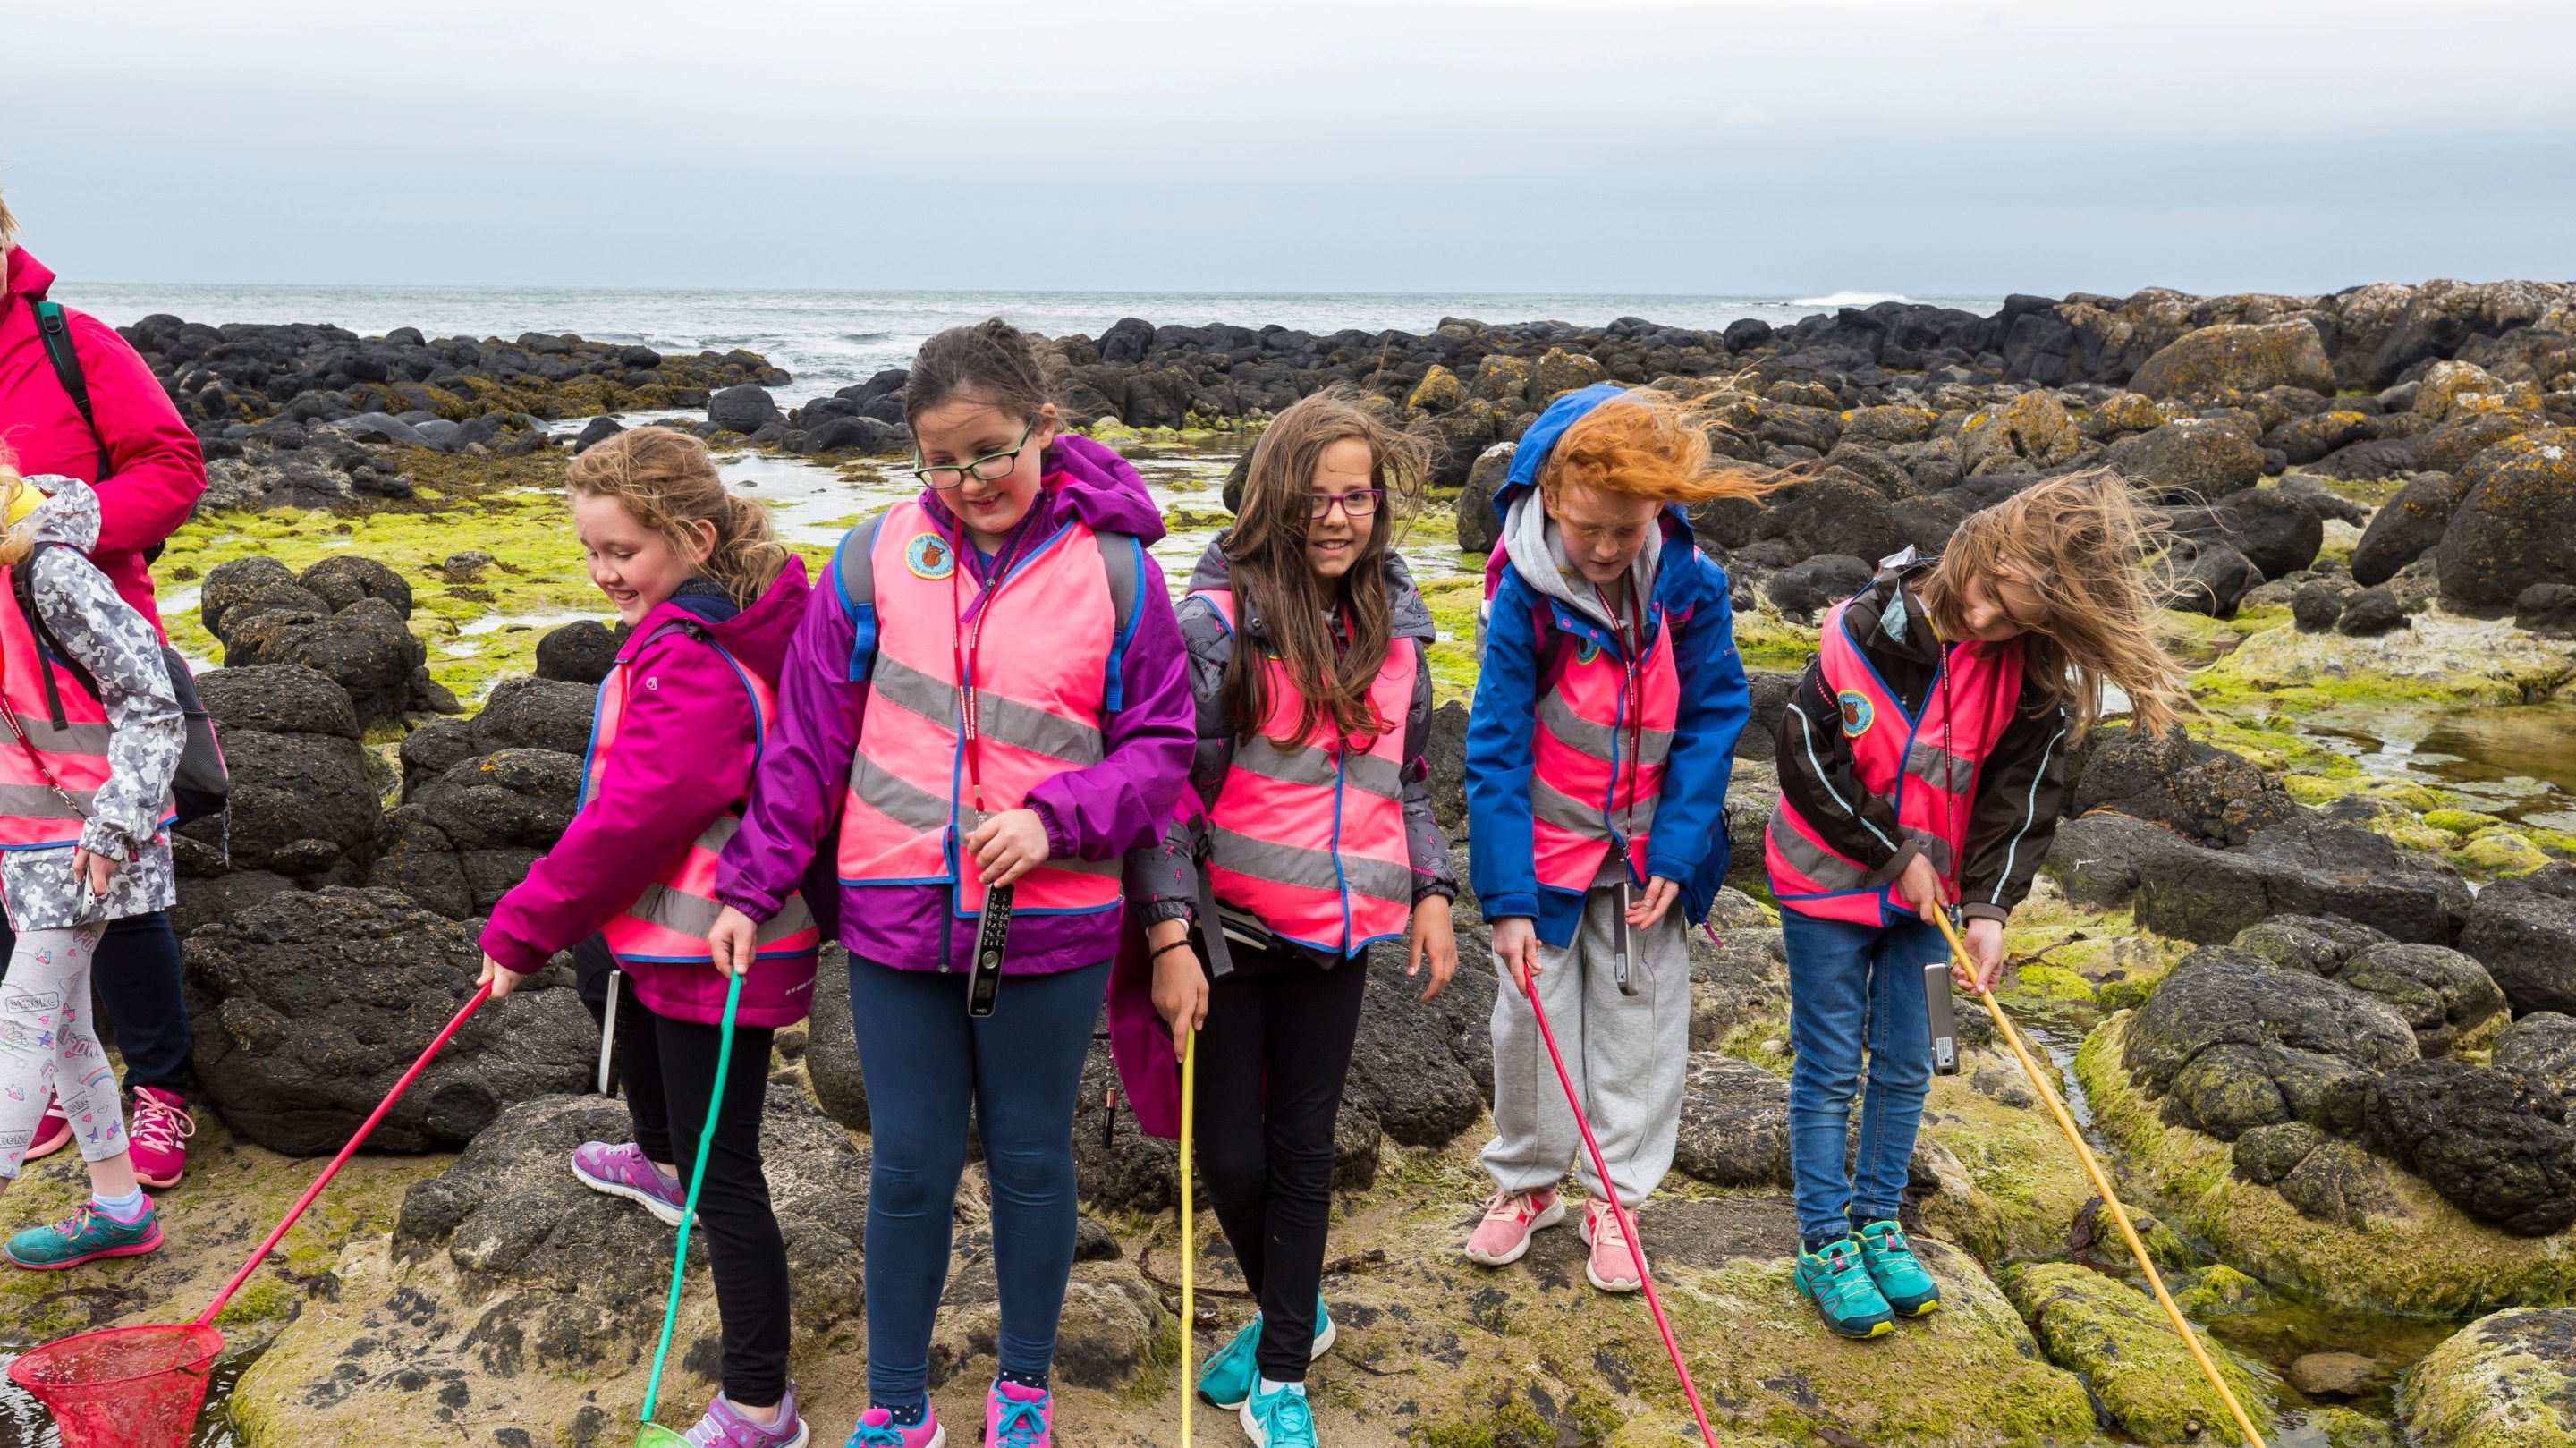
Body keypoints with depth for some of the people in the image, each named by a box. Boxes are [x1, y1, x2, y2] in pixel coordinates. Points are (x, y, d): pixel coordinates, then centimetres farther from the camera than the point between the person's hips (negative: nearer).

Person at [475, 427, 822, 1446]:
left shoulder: (690, 660, -28)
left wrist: (522, 930, -17)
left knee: (724, 1172, -3)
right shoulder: (735, 623, 4)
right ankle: (660, 1166, 70)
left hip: (709, 947, -11)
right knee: (637, 1032, 39)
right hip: (668, 923, 11)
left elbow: (629, 818, -28)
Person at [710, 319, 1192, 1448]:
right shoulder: (877, 558, -3)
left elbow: (1160, 744, -2)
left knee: (1031, 1155, 15)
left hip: (1051, 923, -1)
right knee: (909, 1165, 10)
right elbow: (808, 740, 3)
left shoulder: (1114, 571, -8)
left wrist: (1055, 817, -17)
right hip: (896, 919, 1)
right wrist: (752, 887, 3)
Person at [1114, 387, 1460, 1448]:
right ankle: (1293, 1311, 35)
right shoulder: (1216, 620, -12)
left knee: (1303, 1148, 10)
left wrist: (1429, 892, 9)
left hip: (1337, 928, 4)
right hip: (1229, 924, -3)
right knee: (1230, 1151, 5)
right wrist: (1169, 936, -16)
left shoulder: (1391, 624, 5)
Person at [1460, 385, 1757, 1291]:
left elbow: (1713, 716, -7)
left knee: (1639, 1021, 10)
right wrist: (1505, 897, -18)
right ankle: (1526, 1182, 32)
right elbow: (1497, 748, -16)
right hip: (1545, 844, -1)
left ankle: (1615, 1197, 26)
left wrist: (1677, 851, -14)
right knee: (1533, 1016, 10)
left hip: (1648, 850, 1)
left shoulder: (1691, 584, -15)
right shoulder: (1524, 594, -19)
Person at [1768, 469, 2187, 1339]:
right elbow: (1808, 758, -18)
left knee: (1906, 1065, 12)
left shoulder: (2034, 678, -10)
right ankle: (1825, 1244, 12)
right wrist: (1896, 852, -15)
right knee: (1830, 1066, 2)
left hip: (1930, 889, 4)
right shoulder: (1869, 629, -22)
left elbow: (2020, 795, -8)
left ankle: (1878, 1224, 28)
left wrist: (1990, 906, -20)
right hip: (1832, 878, -4)